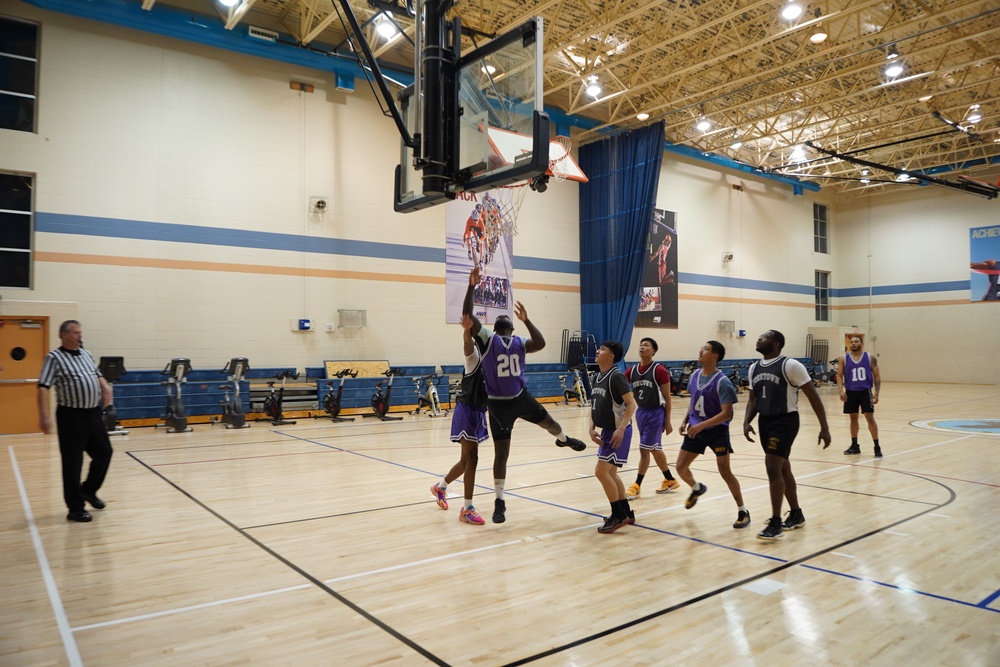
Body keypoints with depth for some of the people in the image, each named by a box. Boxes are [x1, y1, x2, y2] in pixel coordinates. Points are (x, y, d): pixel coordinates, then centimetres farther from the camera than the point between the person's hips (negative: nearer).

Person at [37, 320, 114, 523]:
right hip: (71, 416, -6)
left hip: (93, 413, 7)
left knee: (104, 452, 12)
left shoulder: (87, 355, 12)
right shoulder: (54, 358, -8)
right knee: (73, 462, 0)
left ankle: (88, 490, 33)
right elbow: (43, 388, -15)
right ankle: (75, 508, 11)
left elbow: (97, 375, 26)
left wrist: (106, 387, 5)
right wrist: (44, 416, -24)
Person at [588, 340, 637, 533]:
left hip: (618, 431, -9)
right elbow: (594, 406, 14)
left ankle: (618, 515, 2)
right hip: (606, 430, 9)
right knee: (610, 473, 15)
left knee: (601, 472, -11)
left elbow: (631, 404, -19)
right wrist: (592, 429, 3)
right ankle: (626, 513, 28)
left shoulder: (616, 376, -16)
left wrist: (621, 429, -25)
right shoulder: (597, 377, 9)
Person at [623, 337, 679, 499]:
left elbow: (667, 397, -9)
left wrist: (667, 421, -10)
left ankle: (637, 486, 3)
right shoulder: (632, 371, 3)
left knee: (644, 449, -7)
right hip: (641, 412, 6)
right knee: (655, 449, 14)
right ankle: (670, 481, 31)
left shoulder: (659, 371, -12)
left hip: (655, 413, -6)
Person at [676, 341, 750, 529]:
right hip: (696, 429, 6)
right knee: (681, 467, 7)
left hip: (717, 430, -6)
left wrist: (702, 425, -28)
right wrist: (685, 421, 6)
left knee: (724, 471, -6)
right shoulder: (695, 375, 1)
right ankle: (697, 489, 40)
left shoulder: (722, 382, -20)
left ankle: (742, 511, 11)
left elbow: (726, 413, -22)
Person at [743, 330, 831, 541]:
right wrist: (747, 421, -1)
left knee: (773, 468, -13)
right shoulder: (754, 368, 6)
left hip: (785, 421, -7)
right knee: (782, 468, 16)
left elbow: (813, 396, -11)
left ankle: (775, 522, -3)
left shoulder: (790, 365, -15)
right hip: (765, 422, 7)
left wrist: (824, 428, -13)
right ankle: (796, 515, 30)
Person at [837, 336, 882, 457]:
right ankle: (854, 446, 21)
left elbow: (876, 377, 1)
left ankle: (877, 447, 3)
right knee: (853, 418, 10)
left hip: (865, 391, -2)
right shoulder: (844, 359, 1)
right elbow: (839, 376, 0)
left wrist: (876, 393, -7)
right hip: (850, 392, 2)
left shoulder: (870, 358, 0)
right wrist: (841, 391, -13)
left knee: (870, 418, -5)